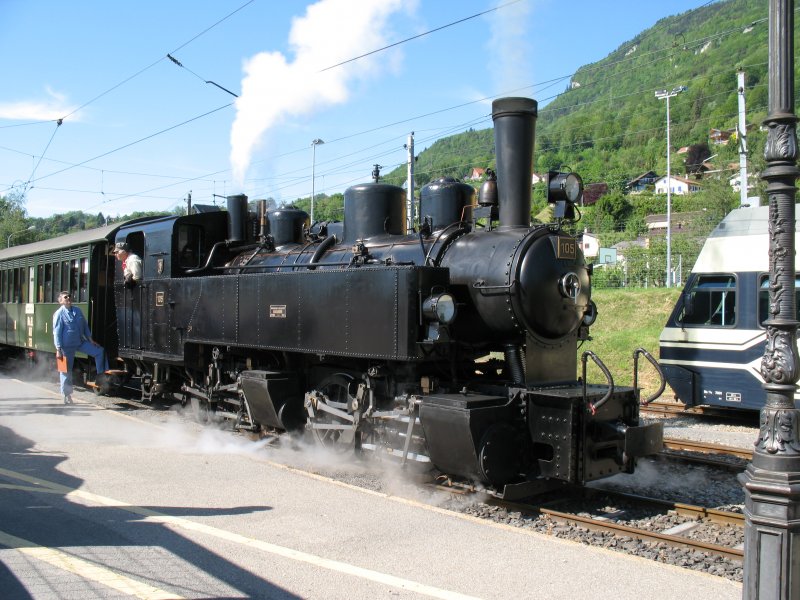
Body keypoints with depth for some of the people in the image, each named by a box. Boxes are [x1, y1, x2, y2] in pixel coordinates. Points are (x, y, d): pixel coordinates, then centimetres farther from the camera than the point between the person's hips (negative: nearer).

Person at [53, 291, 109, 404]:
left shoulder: (77, 311, 6)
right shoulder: (59, 314, -11)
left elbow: (85, 326, 13)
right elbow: (57, 332, -14)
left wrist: (90, 339, 11)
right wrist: (58, 349, -17)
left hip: (81, 342, 5)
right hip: (67, 346, -5)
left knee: (99, 351, -5)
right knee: (66, 370, 4)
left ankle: (101, 375, 8)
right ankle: (67, 395, 16)